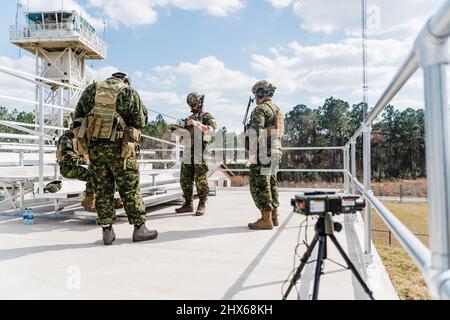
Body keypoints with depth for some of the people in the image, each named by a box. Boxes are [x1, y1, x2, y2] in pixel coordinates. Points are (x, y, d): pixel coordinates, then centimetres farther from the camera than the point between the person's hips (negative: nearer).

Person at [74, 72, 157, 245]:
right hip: (119, 147, -3)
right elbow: (142, 121, 1)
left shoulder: (91, 89, 11)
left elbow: (78, 115, 16)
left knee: (102, 189, 10)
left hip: (94, 147, 3)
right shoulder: (130, 92, 1)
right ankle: (139, 228, 12)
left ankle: (107, 231, 14)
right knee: (130, 189, 5)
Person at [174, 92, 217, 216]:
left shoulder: (206, 116, 2)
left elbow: (212, 129, -17)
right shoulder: (189, 118, 22)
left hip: (200, 153, -7)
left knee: (201, 180, -6)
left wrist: (197, 123, -24)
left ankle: (202, 206, 0)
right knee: (185, 180, 7)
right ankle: (188, 204, 15)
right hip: (188, 152, 7)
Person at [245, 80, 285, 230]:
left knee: (260, 186, -4)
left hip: (263, 154, -9)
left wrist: (250, 150, -16)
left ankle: (266, 220, -2)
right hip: (275, 152, 9)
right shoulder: (277, 109, 17)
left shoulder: (260, 109, -11)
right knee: (271, 185, 15)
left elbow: (256, 132, -22)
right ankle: (274, 216, 21)